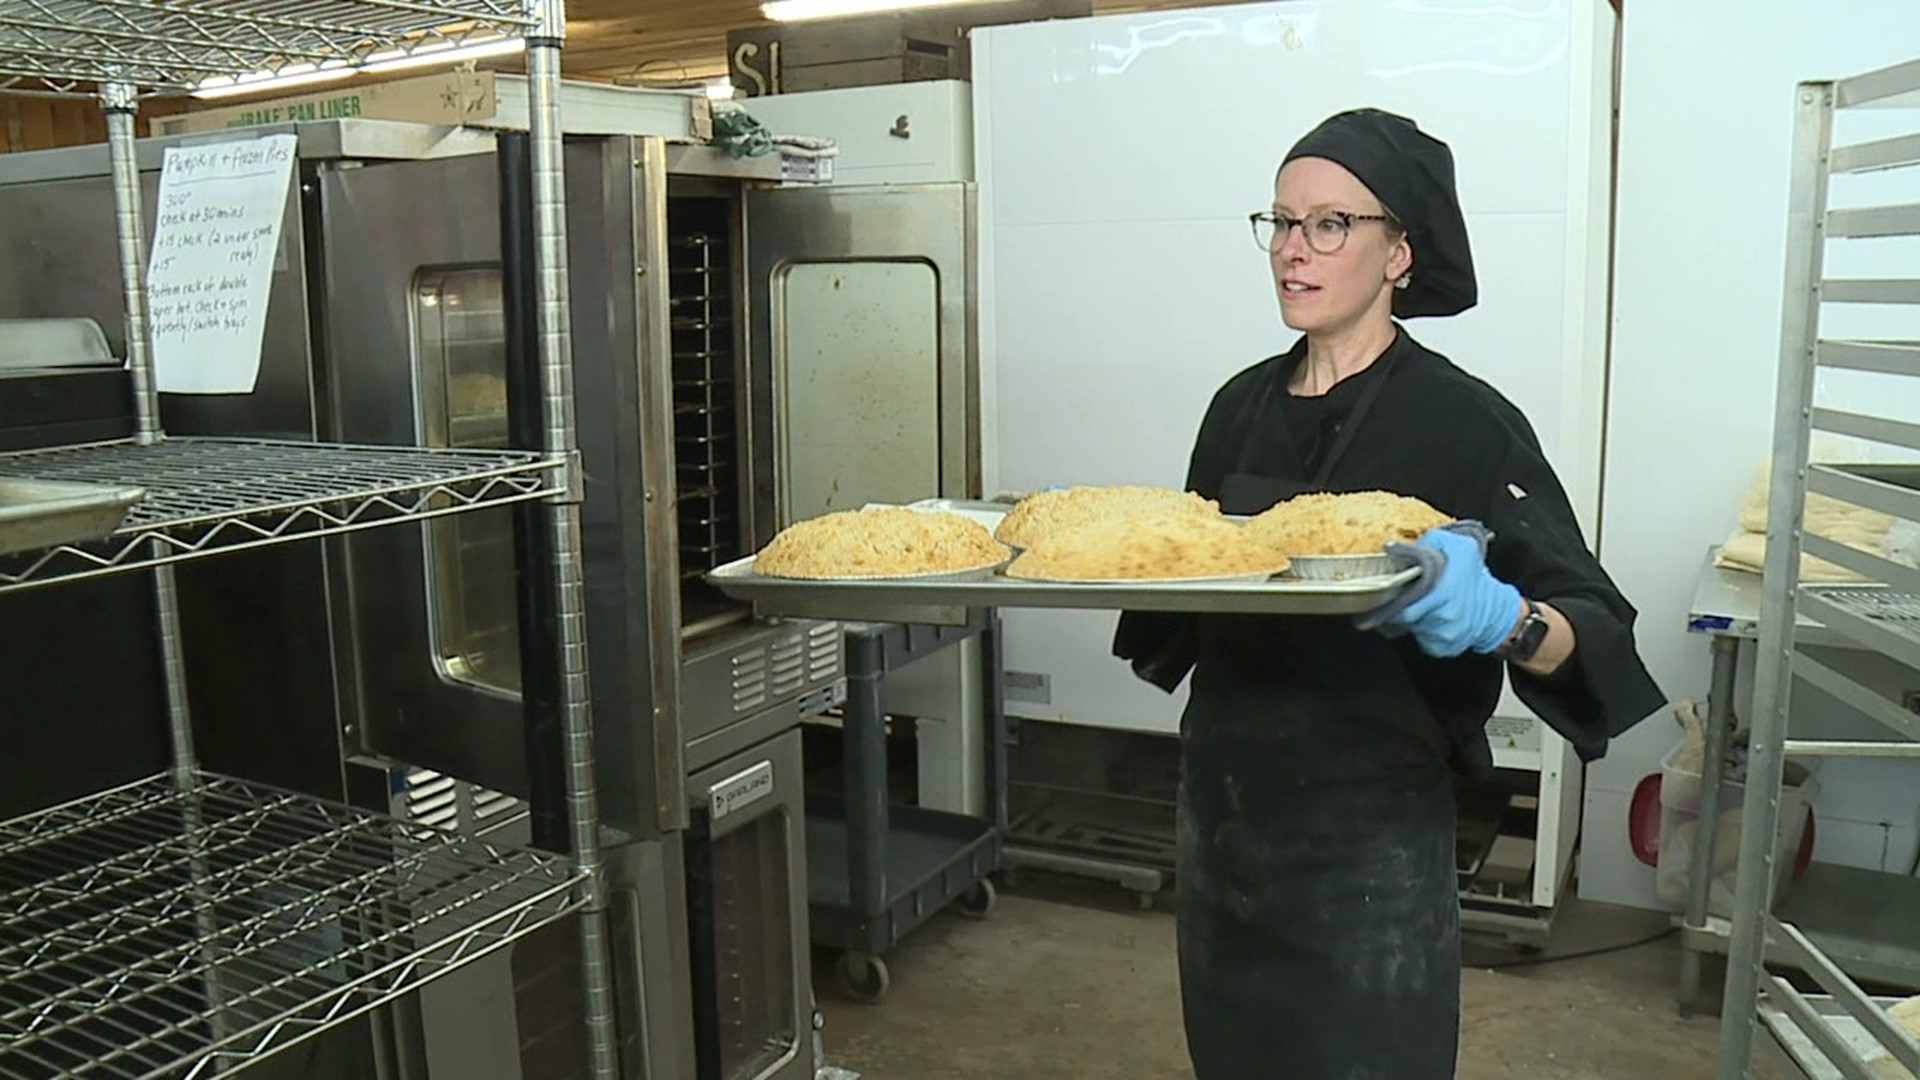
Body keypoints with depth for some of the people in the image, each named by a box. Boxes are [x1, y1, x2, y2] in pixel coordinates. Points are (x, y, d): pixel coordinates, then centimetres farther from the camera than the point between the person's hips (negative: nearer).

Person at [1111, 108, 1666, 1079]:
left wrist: (1501, 620, -35)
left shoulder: (1463, 422, -12)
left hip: (1371, 834, -5)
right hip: (1221, 807, 6)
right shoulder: (1241, 406, 4)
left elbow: (1599, 639, -15)